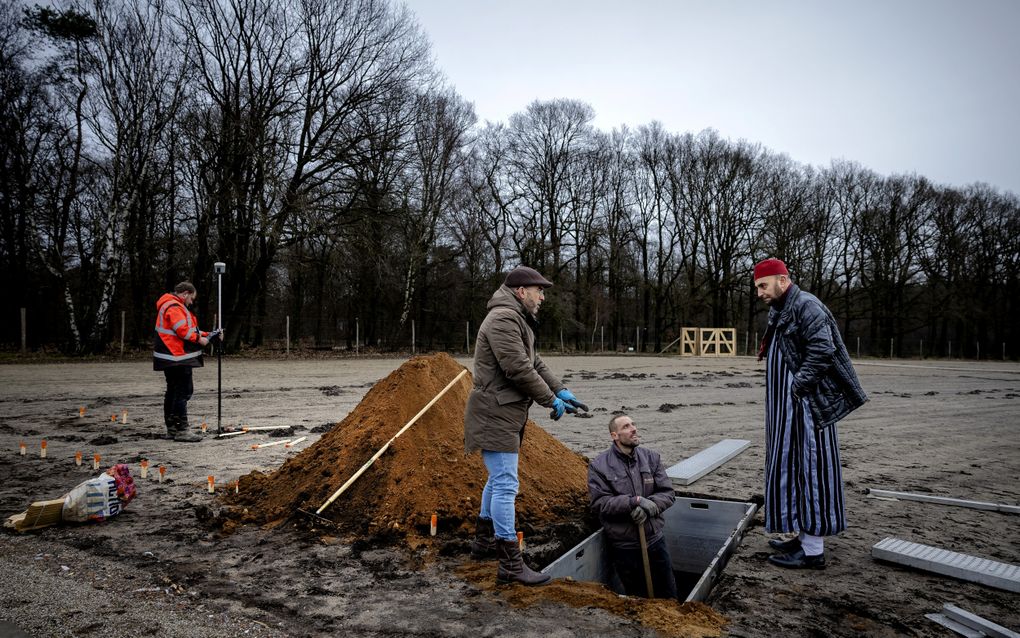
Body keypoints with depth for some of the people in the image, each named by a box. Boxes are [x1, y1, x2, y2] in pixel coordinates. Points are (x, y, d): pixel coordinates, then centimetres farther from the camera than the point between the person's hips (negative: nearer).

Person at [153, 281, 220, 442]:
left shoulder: (175, 306, 22)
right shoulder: (174, 307, -13)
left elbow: (189, 329, 23)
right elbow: (182, 330, -23)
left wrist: (207, 335, 15)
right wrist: (199, 339, -11)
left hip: (171, 357, 11)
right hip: (177, 357, -11)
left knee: (173, 391, 14)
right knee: (184, 390, -11)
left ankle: (172, 428, 20)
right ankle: (181, 429, -11)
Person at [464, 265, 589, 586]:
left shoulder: (517, 320, 18)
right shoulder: (503, 319, -18)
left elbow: (535, 363, 19)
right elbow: (519, 369, -23)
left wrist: (561, 390, 7)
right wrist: (551, 400, -13)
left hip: (506, 414, 11)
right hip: (495, 415, -11)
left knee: (498, 479, 21)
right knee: (506, 484, -9)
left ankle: (483, 541, 36)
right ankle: (511, 565, -5)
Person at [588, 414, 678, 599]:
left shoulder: (651, 457, 1)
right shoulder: (599, 466, -10)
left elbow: (668, 493, -1)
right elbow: (599, 503, -18)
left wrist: (649, 506, -21)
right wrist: (635, 501, -25)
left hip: (655, 540, 3)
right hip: (624, 547, -3)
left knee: (669, 596, 16)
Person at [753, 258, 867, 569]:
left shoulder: (806, 306, -13)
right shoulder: (779, 312, 16)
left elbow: (822, 350, -23)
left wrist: (797, 388, -20)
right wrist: (785, 393, 12)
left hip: (806, 407, -10)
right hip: (786, 409, 10)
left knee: (809, 468, -4)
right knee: (791, 468, 15)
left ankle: (812, 551, 3)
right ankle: (801, 534, 27)